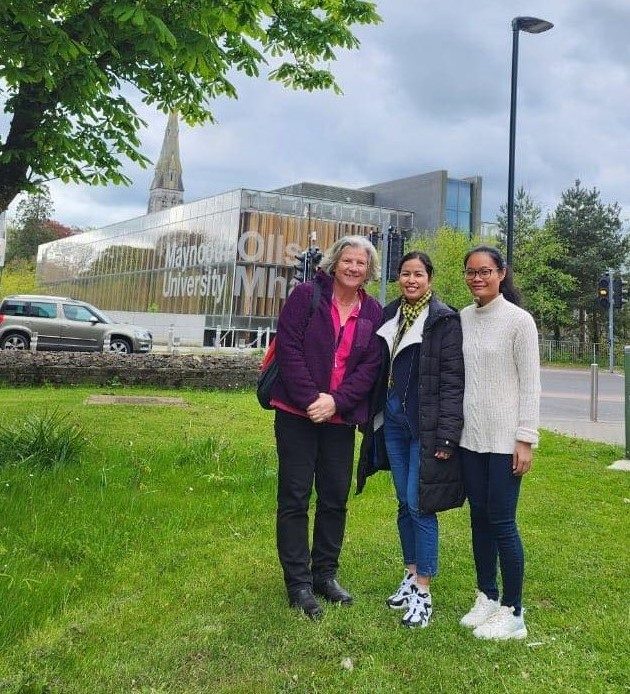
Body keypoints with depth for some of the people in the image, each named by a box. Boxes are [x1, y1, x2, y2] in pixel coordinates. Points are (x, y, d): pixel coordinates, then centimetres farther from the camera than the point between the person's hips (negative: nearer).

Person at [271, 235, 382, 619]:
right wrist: (311, 398, -17)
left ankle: (325, 574, 26)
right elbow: (289, 347, -11)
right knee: (295, 498, 1)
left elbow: (370, 366, 0)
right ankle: (298, 583, 12)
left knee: (335, 499, 10)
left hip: (341, 417, 4)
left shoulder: (374, 312, 6)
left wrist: (336, 401, -14)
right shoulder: (307, 295, -4)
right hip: (298, 413, -3)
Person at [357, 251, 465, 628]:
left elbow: (453, 381, -12)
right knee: (404, 503, 13)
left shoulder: (444, 320, -8)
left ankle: (423, 592, 7)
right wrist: (374, 418, 9)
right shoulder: (389, 315, 10)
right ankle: (411, 576, 27)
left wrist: (447, 437, -18)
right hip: (393, 420, 6)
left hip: (425, 426, -6)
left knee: (420, 505, -5)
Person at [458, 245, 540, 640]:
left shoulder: (519, 320, -7)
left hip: (505, 439, -5)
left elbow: (530, 384, -8)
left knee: (502, 521, -1)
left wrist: (526, 439, -11)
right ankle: (487, 597, 27)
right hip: (471, 437, 5)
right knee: (479, 518, 12)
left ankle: (513, 612, 12)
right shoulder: (463, 319, 7)